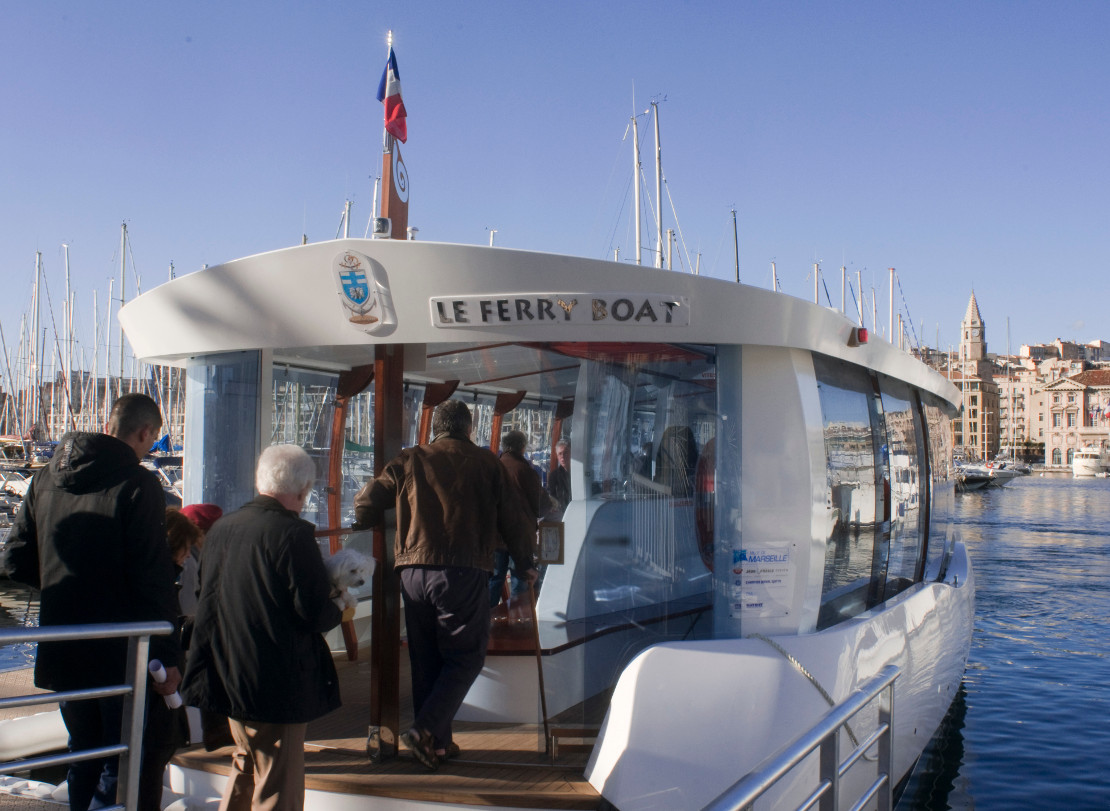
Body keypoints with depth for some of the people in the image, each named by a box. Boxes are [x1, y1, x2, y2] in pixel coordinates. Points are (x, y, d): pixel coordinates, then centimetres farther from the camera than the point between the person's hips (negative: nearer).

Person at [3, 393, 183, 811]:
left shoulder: (44, 479, 5)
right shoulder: (137, 485, -15)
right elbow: (153, 579, -18)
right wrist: (167, 657, -14)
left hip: (60, 651, 6)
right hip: (119, 653, -6)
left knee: (83, 753, 21)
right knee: (119, 763, 6)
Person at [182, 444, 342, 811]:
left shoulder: (220, 527, 3)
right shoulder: (293, 534, -19)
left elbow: (210, 600, 13)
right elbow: (314, 613, -20)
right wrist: (338, 609, 3)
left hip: (228, 678, 7)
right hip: (279, 685, -7)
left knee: (246, 766, 25)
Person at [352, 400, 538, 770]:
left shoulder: (409, 461, 11)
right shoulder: (486, 463, 7)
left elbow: (366, 501, 10)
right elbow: (513, 520, 9)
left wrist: (362, 525, 33)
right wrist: (524, 565, 23)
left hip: (413, 571, 3)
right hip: (464, 572, -3)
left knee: (425, 659, 14)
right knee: (465, 656, 5)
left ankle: (437, 742, 19)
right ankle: (427, 730, -10)